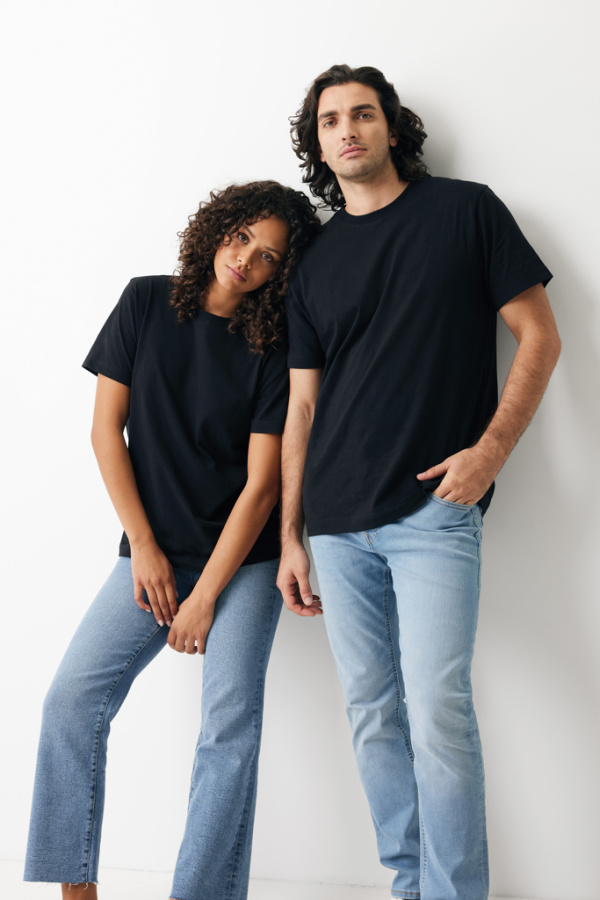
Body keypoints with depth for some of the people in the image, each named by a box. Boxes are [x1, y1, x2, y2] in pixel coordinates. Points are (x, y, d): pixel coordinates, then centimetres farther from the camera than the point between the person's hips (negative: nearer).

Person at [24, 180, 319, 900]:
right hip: (152, 551, 2)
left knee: (230, 720, -14)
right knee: (73, 696, -9)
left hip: (243, 558, -2)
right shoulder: (148, 303, 2)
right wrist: (143, 546, -3)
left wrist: (205, 596, -12)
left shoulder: (273, 350, -5)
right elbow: (106, 428, 2)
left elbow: (261, 483, -9)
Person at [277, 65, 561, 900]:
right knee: (373, 717, 8)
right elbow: (302, 407, 14)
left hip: (432, 510, -4)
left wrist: (493, 446, -11)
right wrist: (290, 536, 10)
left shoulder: (466, 211, 4)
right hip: (337, 524, 4)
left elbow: (539, 336, 2)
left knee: (437, 714, -10)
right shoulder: (314, 261, 14)